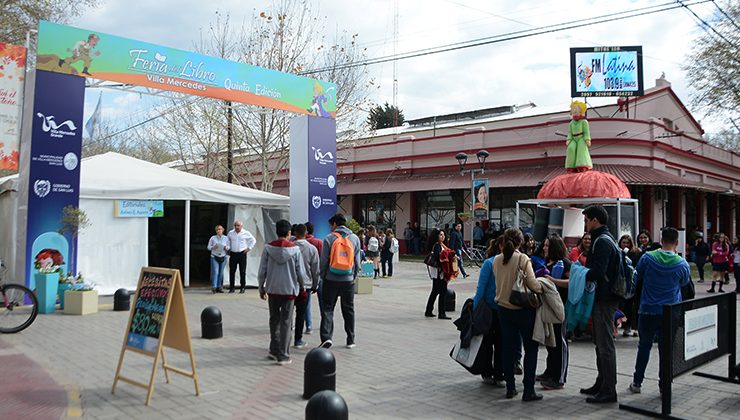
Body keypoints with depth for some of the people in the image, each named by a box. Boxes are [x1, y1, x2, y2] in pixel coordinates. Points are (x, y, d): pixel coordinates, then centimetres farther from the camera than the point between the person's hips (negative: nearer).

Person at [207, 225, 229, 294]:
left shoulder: (226, 238, 6)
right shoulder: (213, 238, 1)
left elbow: (229, 247, 12)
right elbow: (208, 247, 4)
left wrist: (226, 248, -10)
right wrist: (213, 247, -15)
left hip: (223, 257, 2)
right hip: (215, 257, -2)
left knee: (221, 273, 4)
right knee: (215, 272, -12)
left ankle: (219, 287, 12)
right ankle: (214, 287, -16)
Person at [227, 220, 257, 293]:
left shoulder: (246, 233, -1)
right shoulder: (230, 233, 7)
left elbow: (253, 240, 10)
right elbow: (228, 241, 25)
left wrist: (249, 248, 3)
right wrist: (228, 248, 12)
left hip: (242, 254, -2)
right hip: (233, 254, 2)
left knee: (242, 272, 0)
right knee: (231, 271, 2)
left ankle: (242, 288, 7)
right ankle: (231, 288, 9)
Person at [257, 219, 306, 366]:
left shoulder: (268, 248, -4)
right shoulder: (295, 249, -7)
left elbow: (262, 271, -2)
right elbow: (300, 272, -3)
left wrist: (261, 288, 11)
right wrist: (302, 287, 14)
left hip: (272, 289, 2)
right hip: (289, 290, -2)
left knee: (274, 320, 17)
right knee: (286, 322, 3)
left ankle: (274, 350, 22)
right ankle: (283, 355, 4)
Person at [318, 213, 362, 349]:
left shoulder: (329, 238, -6)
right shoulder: (355, 238, 3)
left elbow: (323, 261, -4)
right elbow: (357, 262, 5)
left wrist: (323, 277, 8)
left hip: (331, 280, -2)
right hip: (348, 280, 2)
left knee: (327, 309, 5)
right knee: (348, 310, 13)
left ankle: (326, 337, -9)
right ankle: (350, 340, 19)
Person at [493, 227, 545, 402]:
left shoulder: (496, 260, 0)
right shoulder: (523, 259, -14)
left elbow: (499, 281, 5)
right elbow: (533, 284, -17)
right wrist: (543, 286, 1)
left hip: (503, 308, 5)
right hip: (523, 309, -4)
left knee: (508, 348, 13)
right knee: (530, 349, 7)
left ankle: (510, 387, 19)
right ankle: (528, 390, 5)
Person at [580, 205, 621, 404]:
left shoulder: (602, 241, -18)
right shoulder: (604, 239, 16)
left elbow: (596, 273, -26)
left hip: (604, 300, -11)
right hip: (602, 298, 11)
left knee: (605, 345, -4)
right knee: (600, 343, 18)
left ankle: (609, 390, 3)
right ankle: (602, 383, 28)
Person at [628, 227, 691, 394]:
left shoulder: (647, 258, -10)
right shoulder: (682, 264, -10)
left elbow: (637, 277, 4)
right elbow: (684, 282, 11)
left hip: (648, 311, 0)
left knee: (644, 346, 15)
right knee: (666, 350, 9)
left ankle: (637, 383, 21)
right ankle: (665, 387, 16)